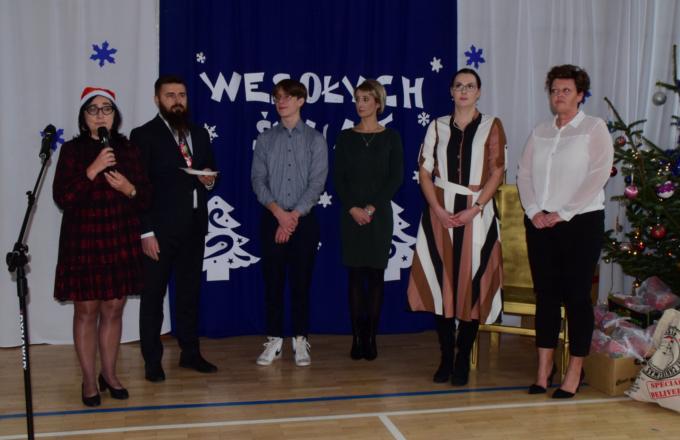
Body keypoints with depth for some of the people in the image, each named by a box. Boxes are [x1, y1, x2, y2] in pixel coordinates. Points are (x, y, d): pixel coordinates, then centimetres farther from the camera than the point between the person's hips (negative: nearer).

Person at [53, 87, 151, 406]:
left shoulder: (128, 150, 7)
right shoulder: (72, 150, -1)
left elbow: (146, 198, 8)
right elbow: (62, 198, -10)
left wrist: (130, 189, -13)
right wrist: (93, 170, -19)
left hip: (121, 243, 3)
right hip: (83, 243, -2)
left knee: (114, 309, 9)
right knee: (86, 310, 2)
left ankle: (109, 374, 23)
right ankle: (89, 381, 13)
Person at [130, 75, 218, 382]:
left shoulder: (199, 134, 12)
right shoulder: (144, 135, -5)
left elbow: (209, 174, 21)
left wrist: (209, 179, -4)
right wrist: (146, 232, -14)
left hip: (194, 227, 5)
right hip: (160, 229, -5)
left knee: (189, 293, 13)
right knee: (153, 296, 4)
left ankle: (190, 353, 25)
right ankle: (152, 361, 14)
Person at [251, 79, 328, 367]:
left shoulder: (315, 139, 3)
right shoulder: (265, 139, 8)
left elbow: (316, 183, -5)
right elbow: (257, 180, 1)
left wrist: (293, 216, -13)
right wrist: (279, 212, -12)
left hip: (304, 220, -1)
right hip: (272, 218, 2)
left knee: (301, 280, 2)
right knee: (272, 279, 4)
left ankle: (300, 340, 11)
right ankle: (274, 340, 13)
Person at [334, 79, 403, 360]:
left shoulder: (390, 137, 4)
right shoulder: (345, 137, 7)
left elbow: (396, 178, -3)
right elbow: (338, 178, 3)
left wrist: (372, 208, -11)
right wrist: (353, 208, -10)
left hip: (379, 214, -1)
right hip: (351, 213, 1)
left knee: (375, 273, 1)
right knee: (355, 274, 2)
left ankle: (371, 338, 7)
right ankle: (357, 337, 7)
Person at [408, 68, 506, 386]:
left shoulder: (491, 126, 5)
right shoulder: (438, 127, 10)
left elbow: (497, 172, -2)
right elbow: (425, 172, 5)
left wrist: (474, 209, -13)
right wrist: (439, 210, -9)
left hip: (477, 214, -1)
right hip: (440, 213, 2)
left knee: (471, 284, -1)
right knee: (441, 282, 1)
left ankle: (462, 360, 9)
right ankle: (445, 357, 12)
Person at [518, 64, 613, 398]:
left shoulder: (595, 129, 0)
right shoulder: (540, 132, 14)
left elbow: (598, 176, -10)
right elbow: (524, 174, 9)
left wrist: (561, 213, -15)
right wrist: (534, 211, -7)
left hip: (581, 222, -4)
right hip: (540, 223, 4)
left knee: (576, 296, 0)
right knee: (545, 295, 7)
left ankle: (575, 371, 9)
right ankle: (544, 368, 16)